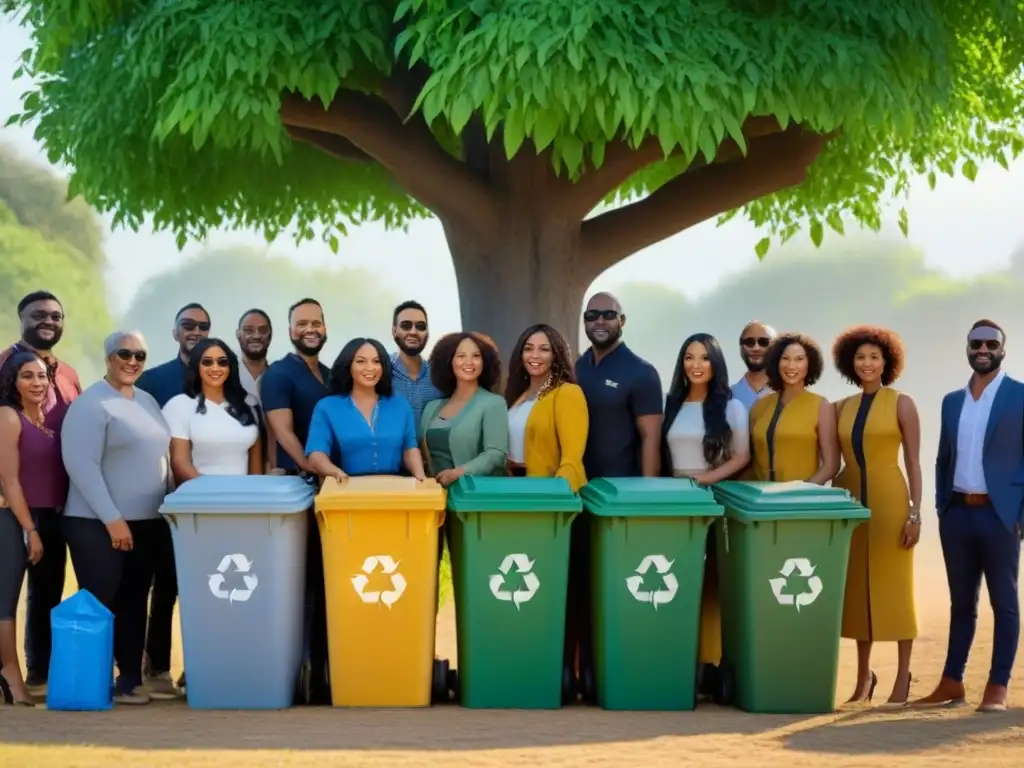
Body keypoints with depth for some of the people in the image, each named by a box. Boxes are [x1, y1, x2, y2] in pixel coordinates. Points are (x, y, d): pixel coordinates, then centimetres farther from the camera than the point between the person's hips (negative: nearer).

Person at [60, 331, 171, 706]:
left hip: (148, 522, 7)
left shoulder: (148, 401, 13)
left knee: (134, 602, 10)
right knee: (100, 603, -4)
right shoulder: (90, 404, -11)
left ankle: (130, 678, 15)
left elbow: (163, 456, 18)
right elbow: (81, 465, -18)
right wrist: (112, 518, -20)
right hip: (98, 524, -7)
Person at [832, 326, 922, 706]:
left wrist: (915, 511, -10)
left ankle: (903, 675, 7)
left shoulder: (901, 404, -1)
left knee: (894, 586, -1)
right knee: (856, 587, 8)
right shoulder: (841, 408, 10)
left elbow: (913, 461, -3)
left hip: (889, 500, -4)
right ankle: (863, 676, 16)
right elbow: (834, 461, 12)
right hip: (850, 500, 4)